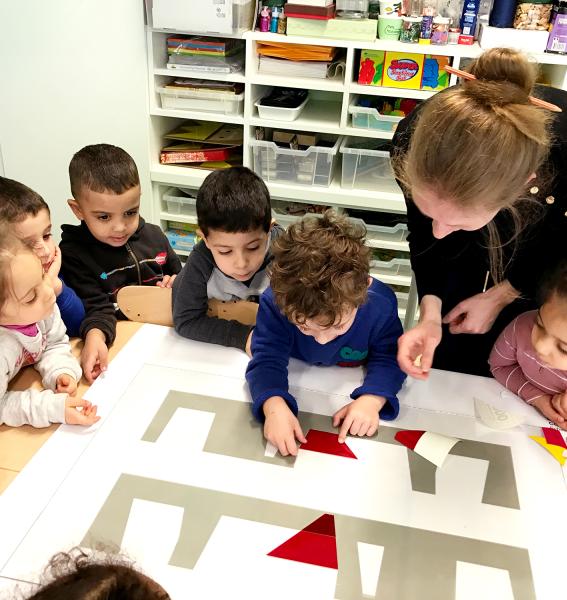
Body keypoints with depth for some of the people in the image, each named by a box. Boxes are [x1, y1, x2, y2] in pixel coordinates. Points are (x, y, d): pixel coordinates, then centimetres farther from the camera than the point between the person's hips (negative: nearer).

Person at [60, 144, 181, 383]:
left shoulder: (154, 236, 6)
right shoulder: (74, 254, -8)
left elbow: (177, 272, 23)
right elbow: (97, 307, -14)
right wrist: (95, 335, -36)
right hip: (117, 340, -6)